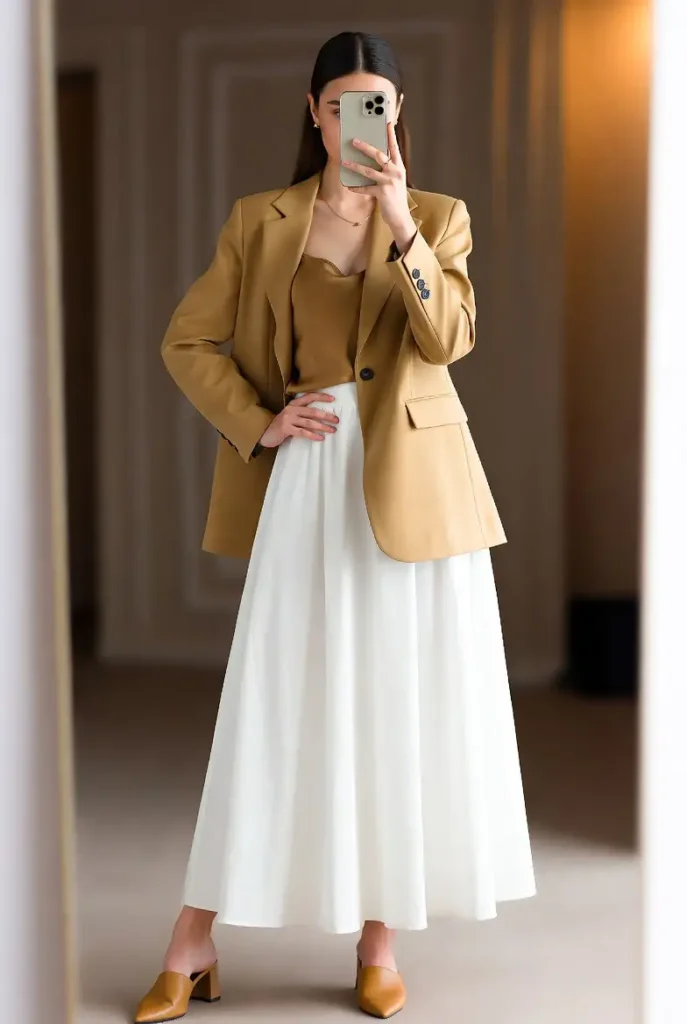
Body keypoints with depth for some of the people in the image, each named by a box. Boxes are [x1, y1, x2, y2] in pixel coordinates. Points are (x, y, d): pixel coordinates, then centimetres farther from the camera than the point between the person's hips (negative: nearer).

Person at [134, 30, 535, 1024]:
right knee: (273, 709, 1)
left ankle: (379, 942, 16)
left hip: (413, 488, 0)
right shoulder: (259, 221, 8)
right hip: (302, 486, 0)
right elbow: (188, 342, 7)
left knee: (403, 710, 3)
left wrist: (399, 221, -21)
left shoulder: (438, 217, 6)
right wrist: (258, 422, -6)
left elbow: (449, 337, -11)